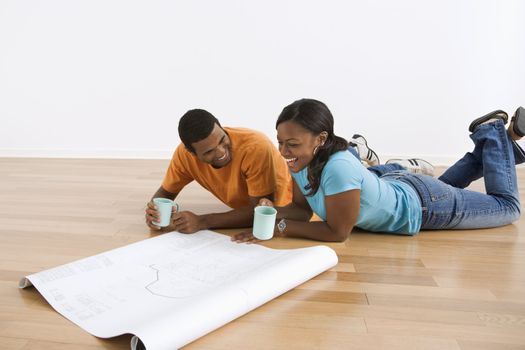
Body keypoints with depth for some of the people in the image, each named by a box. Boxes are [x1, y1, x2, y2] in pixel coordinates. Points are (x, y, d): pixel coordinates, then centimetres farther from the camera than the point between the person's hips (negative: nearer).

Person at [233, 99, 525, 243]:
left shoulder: (339, 169, -44)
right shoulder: (301, 161, -21)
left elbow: (338, 232, -33)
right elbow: (304, 208, -9)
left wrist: (281, 227, -33)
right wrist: (274, 210, -28)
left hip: (423, 203, -6)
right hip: (393, 185, 6)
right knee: (447, 185, 39)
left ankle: (495, 132, 28)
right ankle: (487, 143, 44)